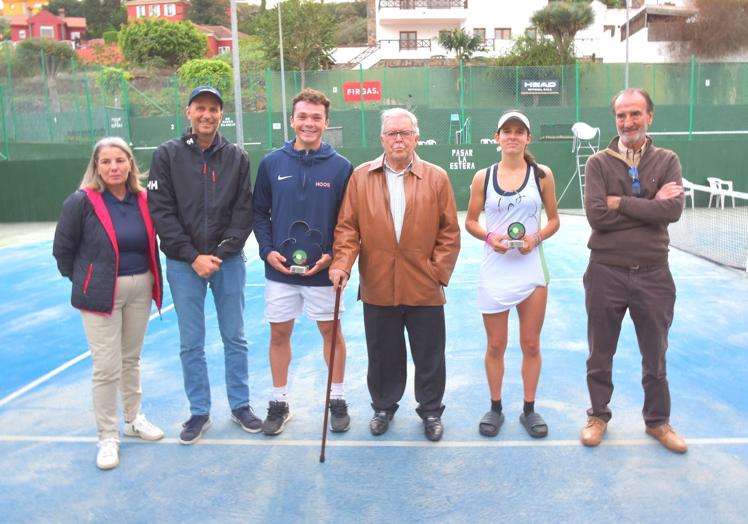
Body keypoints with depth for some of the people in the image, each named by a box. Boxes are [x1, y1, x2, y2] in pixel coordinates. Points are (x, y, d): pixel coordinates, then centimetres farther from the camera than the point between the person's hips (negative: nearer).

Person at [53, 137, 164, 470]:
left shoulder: (143, 200, -1)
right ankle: (107, 437, 14)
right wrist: (84, 280, 3)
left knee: (131, 359, 18)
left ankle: (133, 419, 35)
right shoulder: (81, 202, -12)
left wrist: (150, 278, 9)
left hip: (140, 289, 4)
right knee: (106, 367, -1)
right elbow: (62, 250, -4)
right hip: (101, 294, -4)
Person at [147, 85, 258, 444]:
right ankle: (199, 412, 22)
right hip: (184, 264, -1)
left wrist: (223, 251, -12)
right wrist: (192, 256, -12)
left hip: (229, 261, 1)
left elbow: (244, 210, 0)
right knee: (191, 344, 7)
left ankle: (240, 405, 25)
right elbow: (161, 211, -5)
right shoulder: (168, 155, 0)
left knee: (235, 339, 10)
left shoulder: (237, 157, 4)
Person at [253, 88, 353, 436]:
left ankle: (337, 400, 28)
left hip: (323, 270, -1)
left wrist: (333, 255, -12)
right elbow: (259, 212, 6)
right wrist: (267, 250, -6)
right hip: (279, 269, 2)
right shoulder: (271, 163, 0)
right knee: (279, 333, 11)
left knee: (330, 331, 10)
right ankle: (279, 403, 28)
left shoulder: (341, 167, -4)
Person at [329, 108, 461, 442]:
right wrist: (342, 263, -13)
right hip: (377, 288, 1)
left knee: (429, 356, 11)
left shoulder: (436, 178, 1)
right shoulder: (361, 177, 2)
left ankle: (431, 411, 31)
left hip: (424, 288, 0)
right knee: (382, 354, 15)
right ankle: (383, 407, 36)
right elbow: (348, 226, -1)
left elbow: (449, 232, 1)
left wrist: (438, 270, -5)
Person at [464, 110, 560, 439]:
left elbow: (554, 219, 6)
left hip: (532, 270, 0)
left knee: (531, 345, 8)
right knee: (495, 346, 7)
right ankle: (495, 408, 24)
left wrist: (537, 238, -12)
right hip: (495, 271, 0)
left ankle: (529, 409, 24)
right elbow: (470, 222, 6)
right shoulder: (483, 177, 2)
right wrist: (489, 237, -13)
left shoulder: (542, 174, 1)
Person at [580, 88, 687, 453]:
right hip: (606, 273, -1)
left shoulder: (667, 161, 1)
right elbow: (596, 216, -17)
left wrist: (620, 203, -16)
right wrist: (650, 205, -14)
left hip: (653, 274, 1)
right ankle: (598, 415, 33)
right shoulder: (598, 163, -3)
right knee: (600, 355, 13)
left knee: (655, 356, 15)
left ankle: (657, 420, 34)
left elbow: (673, 210, -16)